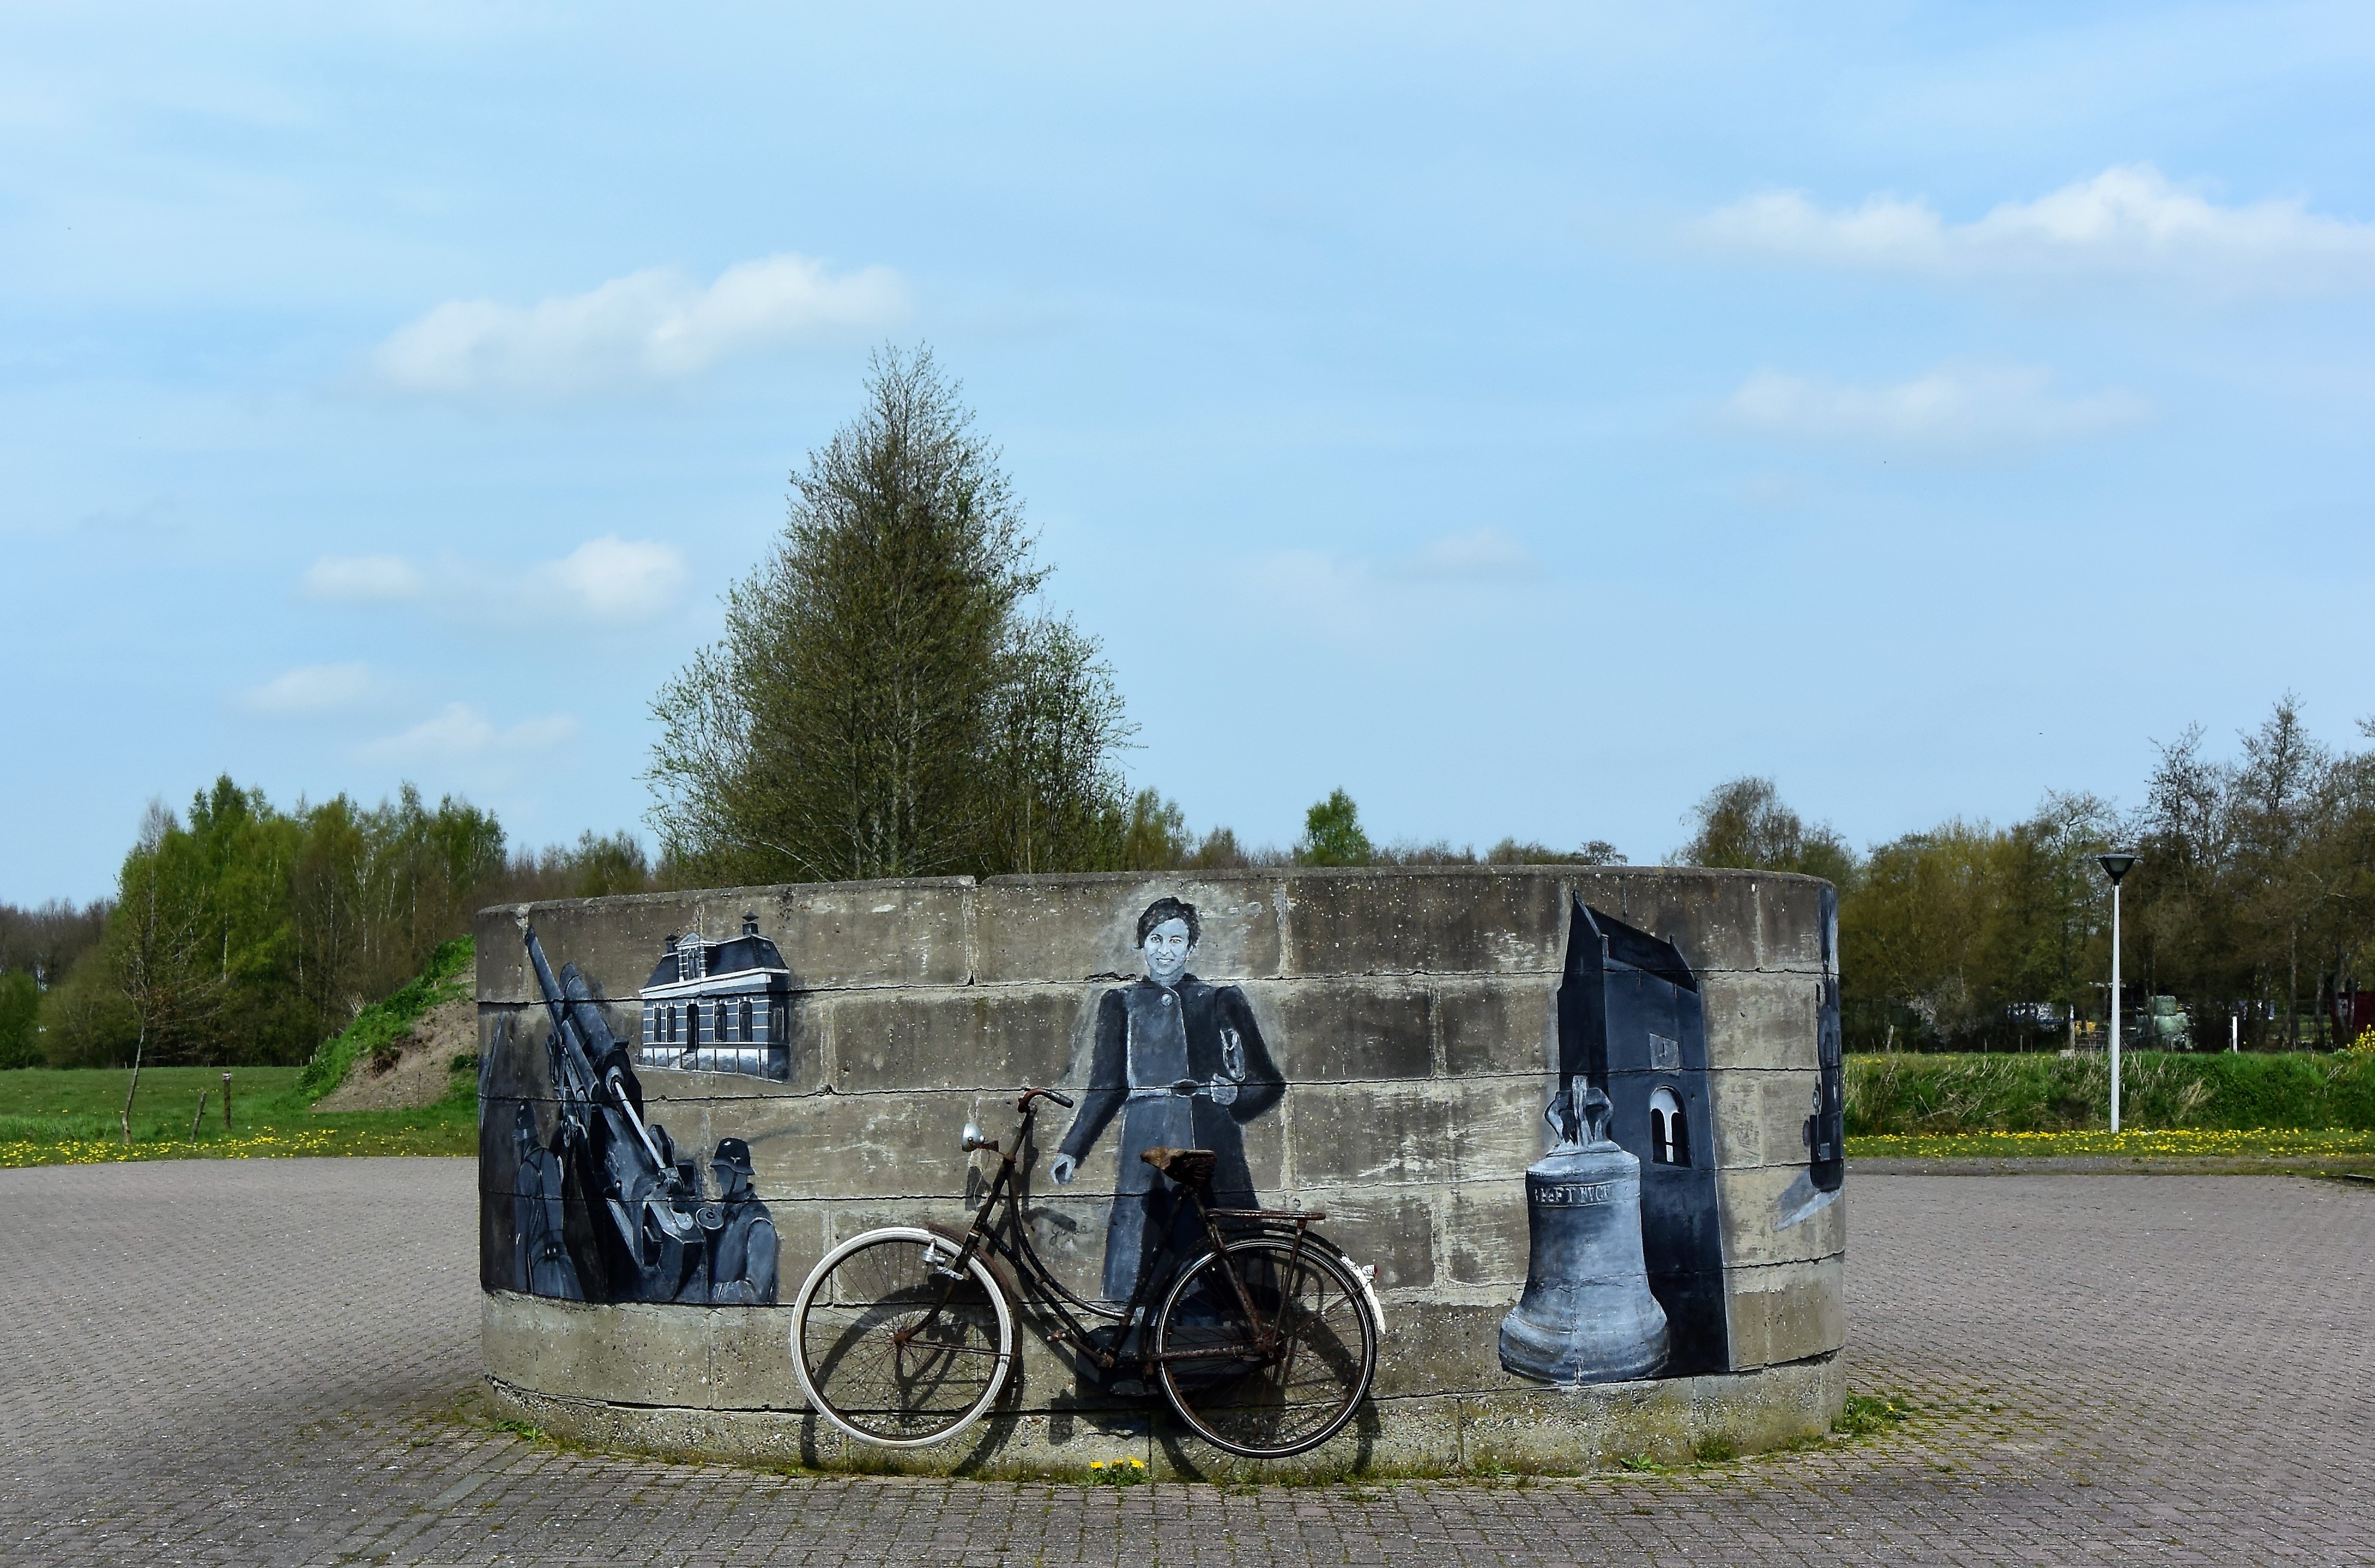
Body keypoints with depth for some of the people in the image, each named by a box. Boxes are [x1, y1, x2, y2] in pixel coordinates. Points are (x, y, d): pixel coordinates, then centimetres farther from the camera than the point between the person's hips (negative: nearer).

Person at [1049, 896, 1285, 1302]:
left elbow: (1269, 1083, 15)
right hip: (1146, 1154, 0)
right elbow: (1107, 1089, 15)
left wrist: (1235, 1099, -2)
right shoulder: (1121, 1004, 17)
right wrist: (1071, 1151, 5)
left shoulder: (1221, 1001, 14)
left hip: (1213, 1153, 0)